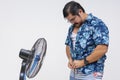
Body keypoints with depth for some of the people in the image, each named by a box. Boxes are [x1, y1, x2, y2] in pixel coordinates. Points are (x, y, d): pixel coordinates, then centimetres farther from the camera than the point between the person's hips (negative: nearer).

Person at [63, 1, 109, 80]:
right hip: (74, 73, 7)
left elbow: (103, 49, -20)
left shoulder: (97, 24, -12)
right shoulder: (72, 28, 11)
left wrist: (83, 62, -17)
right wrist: (70, 59, 1)